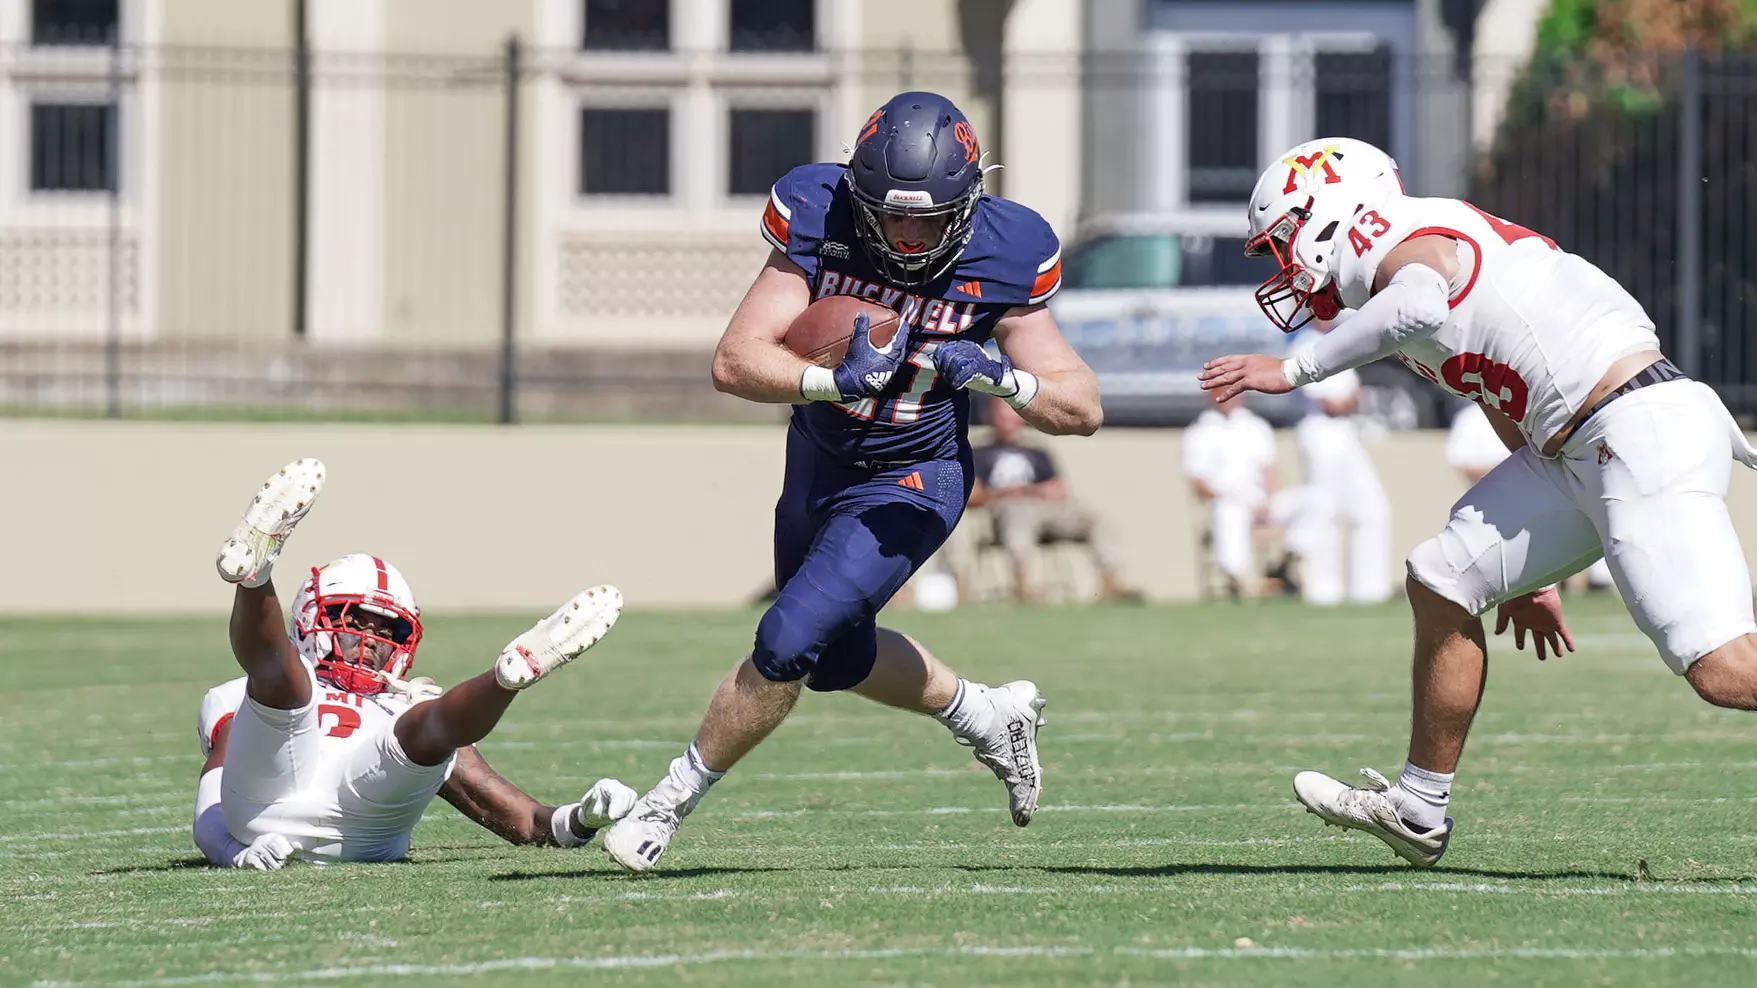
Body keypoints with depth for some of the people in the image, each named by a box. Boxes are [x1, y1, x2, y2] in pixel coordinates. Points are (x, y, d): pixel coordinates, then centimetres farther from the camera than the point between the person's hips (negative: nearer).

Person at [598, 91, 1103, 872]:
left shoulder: (1000, 258, -21)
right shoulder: (818, 220, -21)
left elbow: (1083, 410, -16)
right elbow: (735, 362, -27)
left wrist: (1000, 376, -35)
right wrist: (837, 380, -44)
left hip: (907, 486, -4)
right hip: (817, 461, 4)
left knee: (789, 642, -16)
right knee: (839, 659, 21)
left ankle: (675, 797, 3)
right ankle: (987, 718, 46)